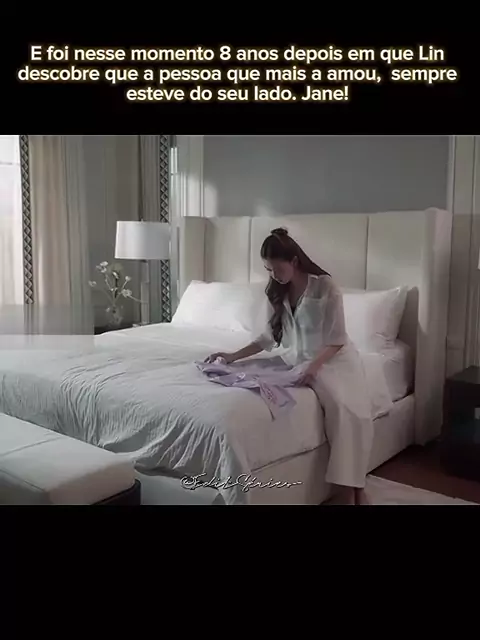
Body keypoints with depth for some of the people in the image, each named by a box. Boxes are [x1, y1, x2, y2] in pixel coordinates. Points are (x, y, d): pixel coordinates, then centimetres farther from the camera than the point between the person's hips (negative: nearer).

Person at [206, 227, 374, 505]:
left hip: (335, 357, -3)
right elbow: (271, 336, 8)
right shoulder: (279, 292, 1)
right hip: (300, 357, 3)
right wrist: (234, 356, 0)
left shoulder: (326, 286, -16)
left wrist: (316, 365, -36)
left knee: (351, 409, -29)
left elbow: (336, 339, -18)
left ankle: (357, 486, -17)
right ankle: (350, 488, -21)